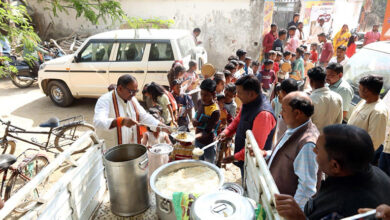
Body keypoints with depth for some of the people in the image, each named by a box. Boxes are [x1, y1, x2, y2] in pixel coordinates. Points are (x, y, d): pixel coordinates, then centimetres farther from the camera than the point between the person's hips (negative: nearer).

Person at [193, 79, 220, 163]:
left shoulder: (215, 111, -26)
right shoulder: (202, 102, -4)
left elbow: (207, 132, -26)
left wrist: (194, 137, -41)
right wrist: (194, 121, -14)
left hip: (208, 144, -7)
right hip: (198, 141, 7)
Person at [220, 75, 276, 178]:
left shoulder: (264, 114, -31)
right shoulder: (248, 103, -3)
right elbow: (238, 119, 13)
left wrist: (235, 157, -21)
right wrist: (226, 132, -4)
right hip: (244, 158, 8)